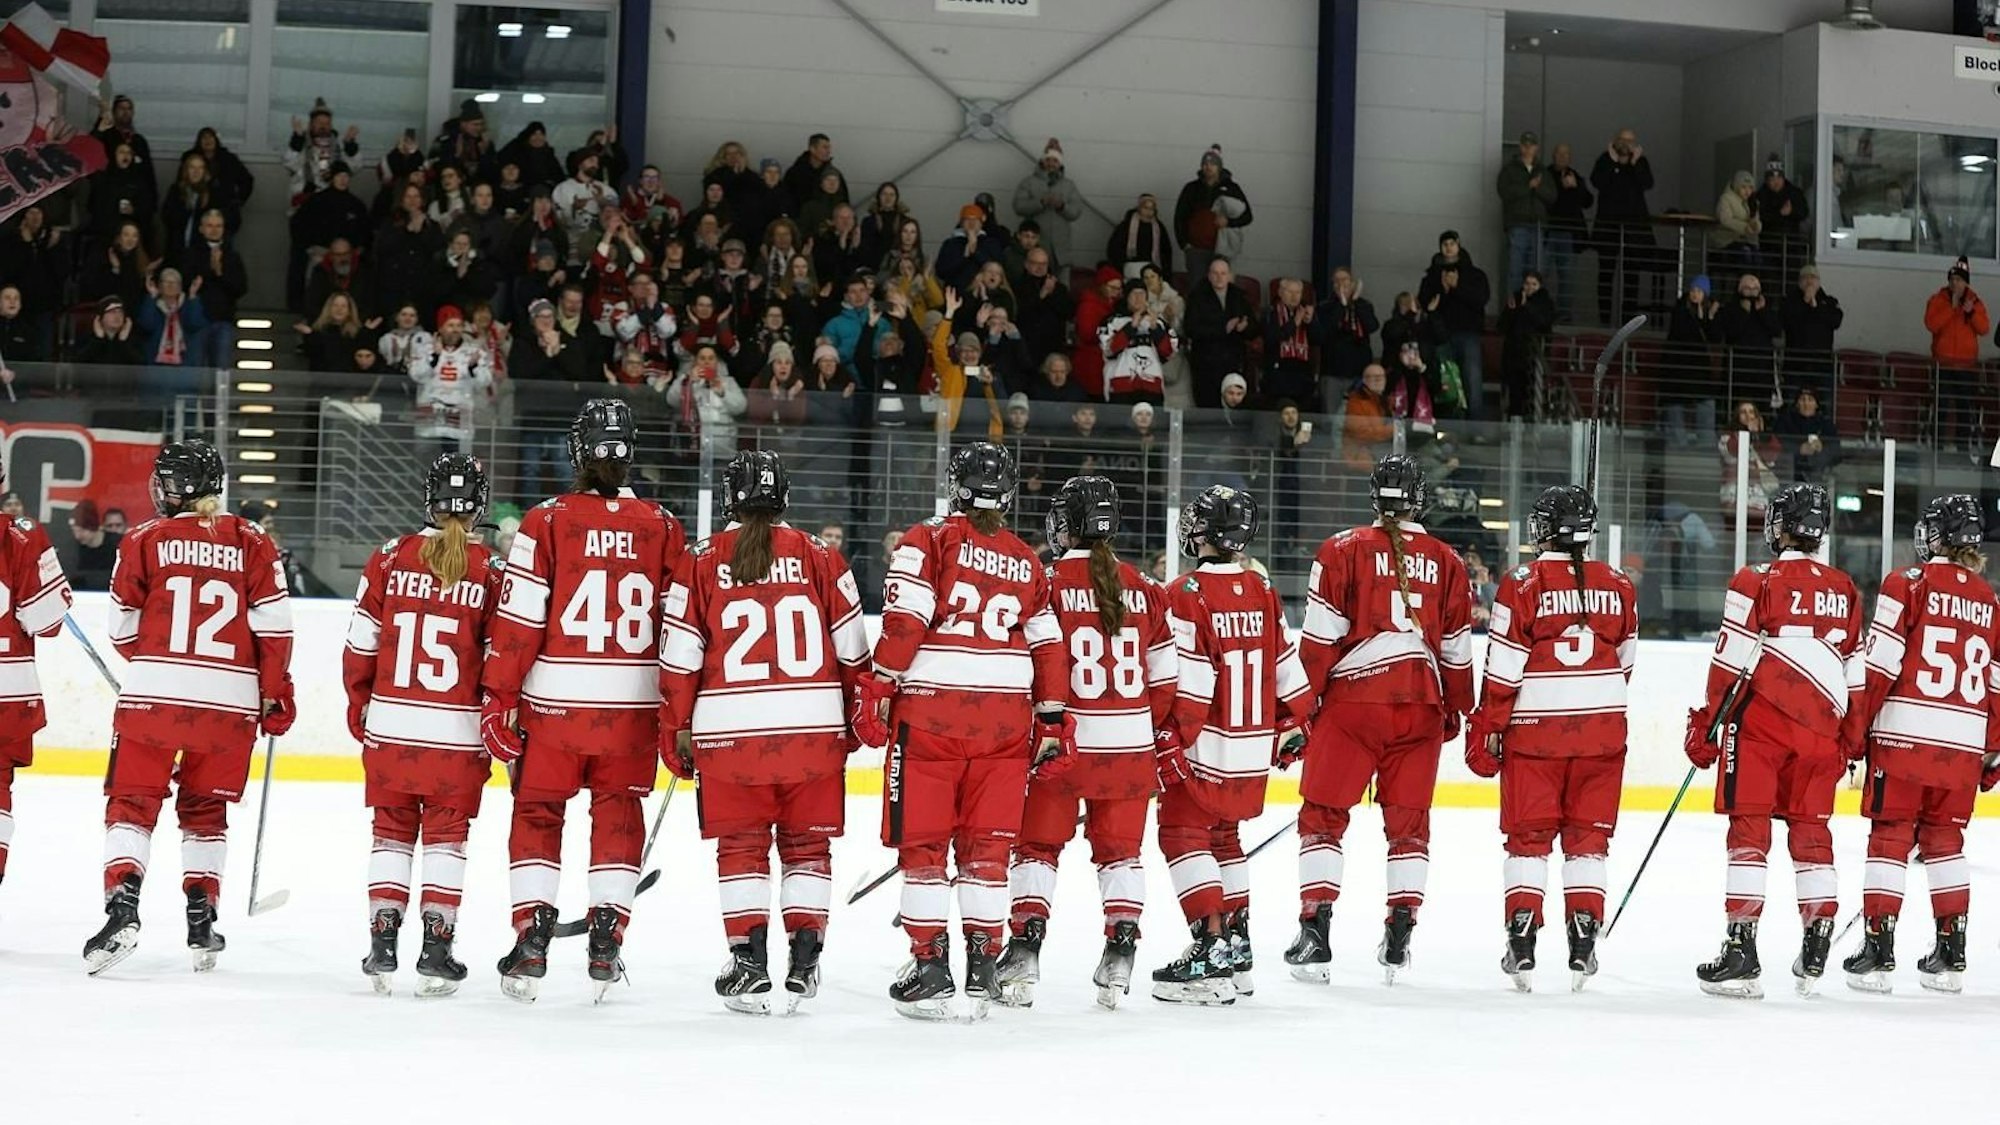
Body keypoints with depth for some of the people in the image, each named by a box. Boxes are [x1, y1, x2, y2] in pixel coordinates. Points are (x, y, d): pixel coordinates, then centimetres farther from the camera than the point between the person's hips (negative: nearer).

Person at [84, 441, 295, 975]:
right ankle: (202, 925, 14)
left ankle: (122, 907, -12)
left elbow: (124, 629, 6)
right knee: (205, 810, 16)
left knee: (132, 804, 6)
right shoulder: (252, 542, 5)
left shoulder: (144, 541, 1)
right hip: (231, 701, 2)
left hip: (154, 693, -2)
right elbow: (273, 625, -1)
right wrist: (276, 692, 8)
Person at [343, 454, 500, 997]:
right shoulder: (491, 571, -6)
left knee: (392, 831, 13)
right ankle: (435, 951, 4)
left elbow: (361, 645, 2)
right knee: (445, 836, 8)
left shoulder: (390, 558, -2)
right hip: (457, 730, -1)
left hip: (389, 725, 1)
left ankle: (382, 946, 11)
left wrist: (359, 708, 16)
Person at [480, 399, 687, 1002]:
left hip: (553, 701, -2)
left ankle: (531, 936, 3)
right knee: (618, 817, 13)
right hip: (633, 703, 2)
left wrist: (498, 698, -1)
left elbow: (518, 618, -7)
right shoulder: (664, 528, 2)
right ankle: (606, 937, 8)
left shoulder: (546, 522, -5)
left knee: (536, 814, 10)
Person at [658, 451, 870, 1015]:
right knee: (807, 844, 12)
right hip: (815, 729, 1)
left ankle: (749, 960, 2)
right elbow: (852, 649, 6)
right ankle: (804, 958, 9)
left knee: (741, 846, 9)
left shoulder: (700, 563, 1)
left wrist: (677, 730, 9)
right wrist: (857, 715, 18)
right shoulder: (820, 558, 4)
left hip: (730, 731, -1)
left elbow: (681, 657, 1)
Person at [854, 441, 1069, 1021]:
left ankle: (930, 965, 1)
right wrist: (1053, 722, 16)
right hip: (1005, 719, 4)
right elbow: (1048, 647, 12)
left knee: (922, 843, 4)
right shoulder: (1028, 563, 13)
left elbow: (904, 623, -11)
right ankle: (983, 968, 8)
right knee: (986, 844, 9)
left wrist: (876, 691, -7)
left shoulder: (927, 542, -1)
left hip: (931, 711, -4)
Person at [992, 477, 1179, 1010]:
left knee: (1037, 845, 8)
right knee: (1120, 849, 14)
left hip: (1061, 742, -3)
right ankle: (1120, 951, 8)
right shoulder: (1145, 589, 4)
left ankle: (1025, 949, 2)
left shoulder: (1047, 582, -9)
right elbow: (1165, 679, 8)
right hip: (1129, 745, 3)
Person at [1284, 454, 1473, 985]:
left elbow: (1320, 638, -5)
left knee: (1323, 815, 5)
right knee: (1409, 821, 11)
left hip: (1352, 701, -3)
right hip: (1420, 708, 3)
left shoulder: (1342, 550, -1)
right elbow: (1456, 651, 13)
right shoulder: (1447, 562, 8)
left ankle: (1315, 933, -2)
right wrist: (1456, 711, 25)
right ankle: (1398, 940, 8)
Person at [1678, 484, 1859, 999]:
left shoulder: (1756, 582, -4)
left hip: (1761, 716, -4)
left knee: (1749, 828, -2)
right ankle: (1816, 953, 13)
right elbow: (1855, 671, 15)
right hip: (1820, 726, 5)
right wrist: (1851, 734, 23)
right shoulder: (1845, 590, 12)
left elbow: (1731, 661, -8)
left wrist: (1705, 725, -1)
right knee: (1811, 830, 13)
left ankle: (1741, 950, -7)